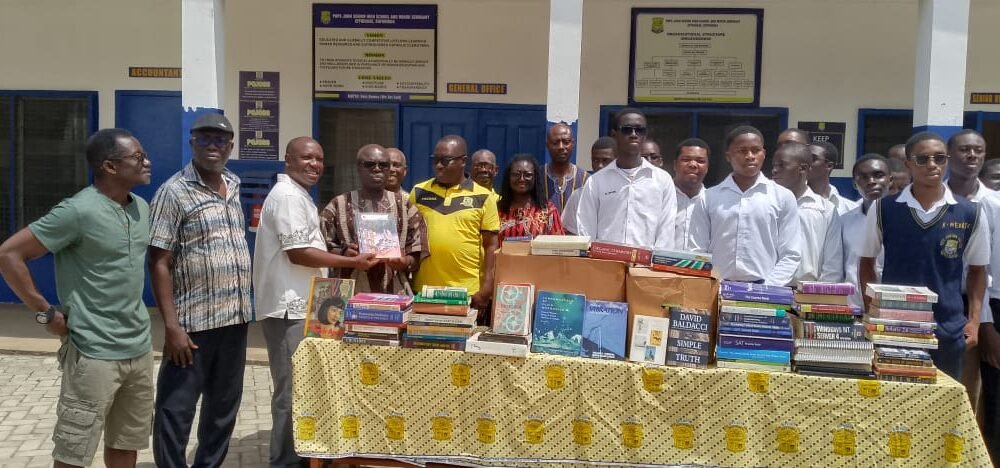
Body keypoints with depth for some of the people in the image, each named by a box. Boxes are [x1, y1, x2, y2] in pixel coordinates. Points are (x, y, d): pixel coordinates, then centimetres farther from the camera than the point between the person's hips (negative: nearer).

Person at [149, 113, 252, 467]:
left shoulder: (233, 187, 11)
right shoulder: (174, 192, -9)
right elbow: (159, 262, -12)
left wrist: (243, 306, 15)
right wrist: (171, 326, -18)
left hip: (236, 318, 7)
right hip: (193, 322, -7)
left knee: (224, 405, 17)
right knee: (177, 411, 3)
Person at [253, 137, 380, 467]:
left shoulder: (298, 195, 19)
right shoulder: (288, 196, -15)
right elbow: (298, 253, -21)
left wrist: (346, 257, 16)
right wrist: (352, 262, -17)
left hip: (299, 304, 11)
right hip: (289, 307, -11)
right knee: (292, 390, -3)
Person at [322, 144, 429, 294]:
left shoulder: (404, 206, 9)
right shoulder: (338, 205, 6)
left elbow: (418, 255, 8)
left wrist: (405, 262, -12)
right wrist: (342, 254, -13)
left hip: (395, 294, 1)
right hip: (350, 293, -1)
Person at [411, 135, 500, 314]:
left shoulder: (483, 197, 0)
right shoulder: (419, 192, 7)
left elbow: (491, 246, 0)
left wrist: (486, 290, -6)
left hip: (468, 293, -2)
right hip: (424, 291, 2)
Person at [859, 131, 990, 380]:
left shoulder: (971, 213, 0)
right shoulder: (883, 209, -1)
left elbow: (977, 270, 10)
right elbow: (867, 262, 8)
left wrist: (974, 320, 1)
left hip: (947, 329, 1)